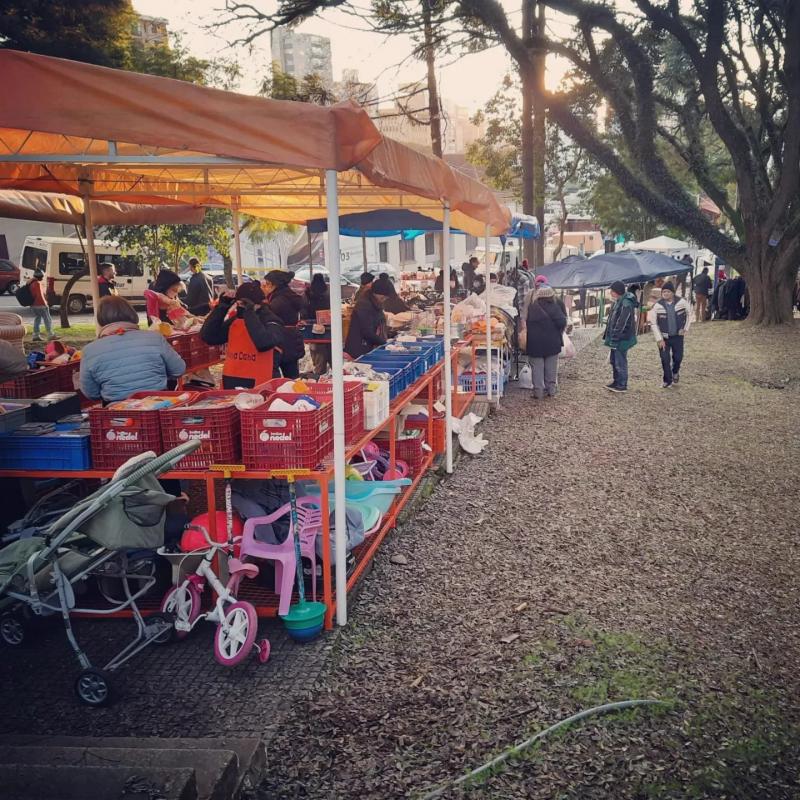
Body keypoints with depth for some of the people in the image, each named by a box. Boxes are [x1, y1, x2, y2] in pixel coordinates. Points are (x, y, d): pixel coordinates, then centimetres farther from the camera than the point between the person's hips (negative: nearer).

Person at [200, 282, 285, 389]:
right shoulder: (235, 320, 6)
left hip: (261, 386, -5)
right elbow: (207, 336, -1)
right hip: (231, 382, 5)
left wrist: (250, 312, -26)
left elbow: (263, 343, -32)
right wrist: (222, 306, -5)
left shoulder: (272, 322, -11)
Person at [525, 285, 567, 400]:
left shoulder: (531, 308, -3)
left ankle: (538, 391, 2)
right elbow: (562, 323, -15)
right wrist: (559, 333, 3)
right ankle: (551, 389, 15)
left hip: (535, 344, 0)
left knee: (537, 368, 4)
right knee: (551, 367, 11)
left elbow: (526, 323, 4)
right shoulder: (555, 307, -8)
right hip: (552, 342, 0)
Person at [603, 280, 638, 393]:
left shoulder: (626, 304, -21)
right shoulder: (618, 302, 10)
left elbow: (621, 323, -24)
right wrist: (608, 335, 17)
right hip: (615, 337, 10)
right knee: (613, 360, 18)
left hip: (622, 339, -10)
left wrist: (614, 337, -23)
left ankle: (622, 385, 9)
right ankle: (616, 382, 30)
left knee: (620, 362, -1)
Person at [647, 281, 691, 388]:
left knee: (678, 358, 8)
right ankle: (668, 381, 15)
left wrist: (685, 328, 3)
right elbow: (653, 323, -7)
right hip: (664, 337, -1)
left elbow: (689, 313, 8)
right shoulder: (657, 306, -13)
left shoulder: (681, 302, -10)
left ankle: (675, 372, 41)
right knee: (665, 359, -2)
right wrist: (659, 339, -10)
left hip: (678, 336, 1)